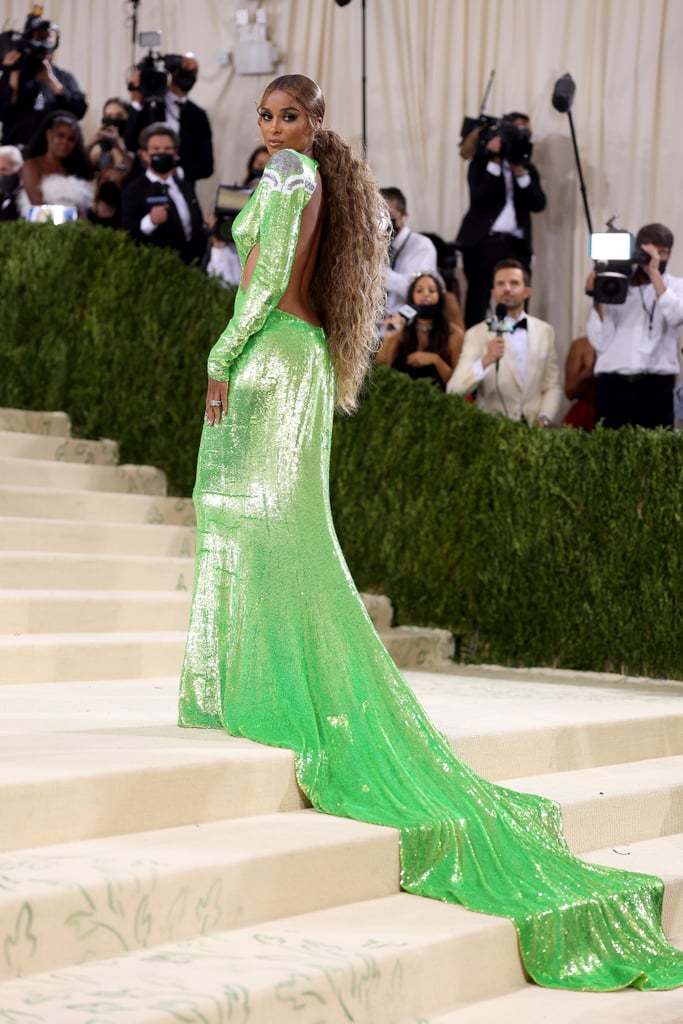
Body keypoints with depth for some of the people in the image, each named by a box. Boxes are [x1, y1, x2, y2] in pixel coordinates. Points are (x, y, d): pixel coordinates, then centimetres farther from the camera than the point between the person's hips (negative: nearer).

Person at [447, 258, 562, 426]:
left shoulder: (545, 331, 11)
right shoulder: (476, 334, 2)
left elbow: (552, 386, 13)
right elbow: (454, 390, -9)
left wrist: (545, 419, -5)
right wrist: (485, 361, -23)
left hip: (535, 428, 3)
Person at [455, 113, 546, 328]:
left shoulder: (527, 168, 17)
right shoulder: (481, 162, 6)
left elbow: (538, 204, 3)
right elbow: (480, 201, -9)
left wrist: (520, 172, -6)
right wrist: (494, 163, -10)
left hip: (515, 246, 3)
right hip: (483, 244, -3)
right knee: (477, 308, -1)